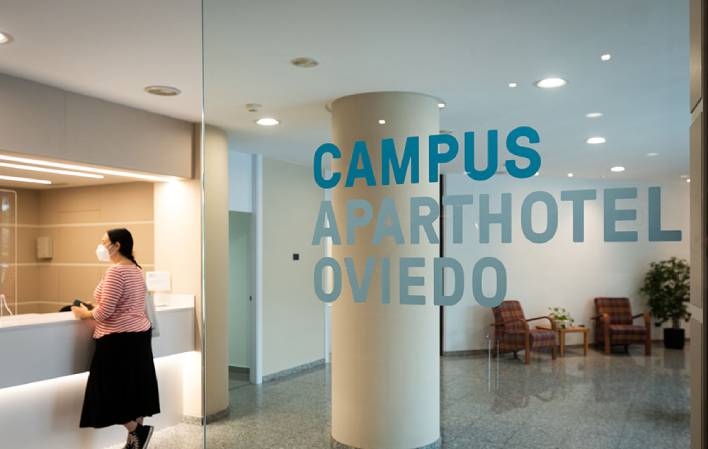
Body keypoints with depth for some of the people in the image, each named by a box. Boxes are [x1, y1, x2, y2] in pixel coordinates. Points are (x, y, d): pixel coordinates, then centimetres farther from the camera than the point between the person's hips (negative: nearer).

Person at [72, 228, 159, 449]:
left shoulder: (115, 270, -18)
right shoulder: (136, 269, 11)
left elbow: (105, 311, -20)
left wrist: (84, 313, -2)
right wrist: (92, 311, 16)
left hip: (119, 339, -9)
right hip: (140, 334, 9)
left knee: (114, 391, 1)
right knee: (134, 387, 12)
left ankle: (137, 430, 1)